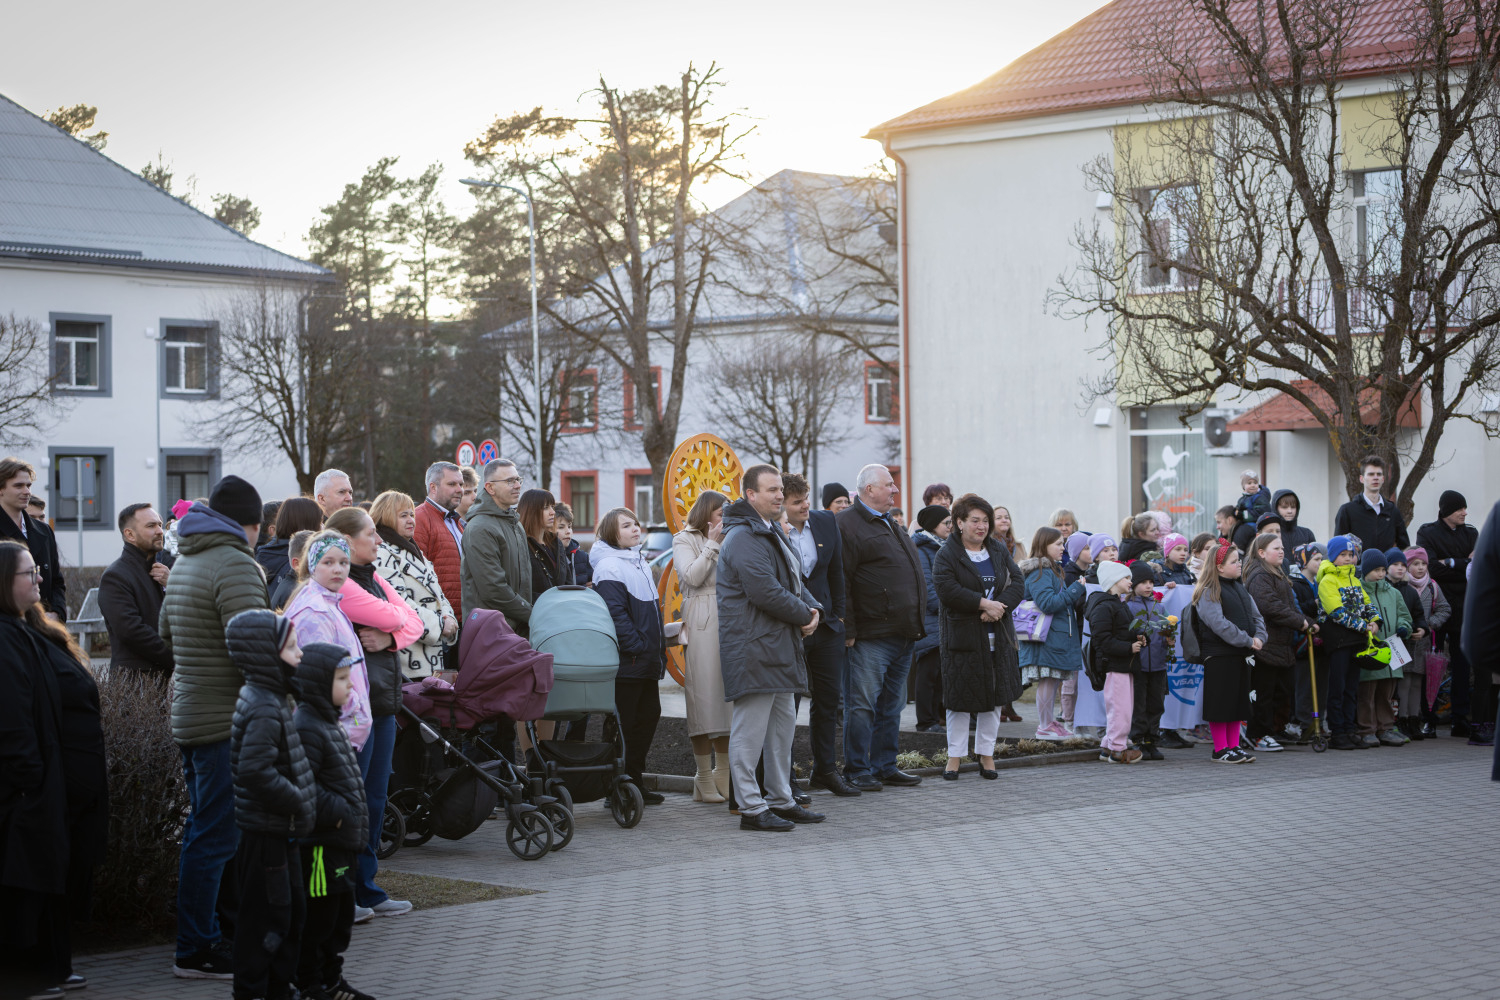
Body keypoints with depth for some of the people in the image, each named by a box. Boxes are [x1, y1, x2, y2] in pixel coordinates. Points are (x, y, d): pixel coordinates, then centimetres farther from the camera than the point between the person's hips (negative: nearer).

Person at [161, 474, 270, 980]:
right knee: (215, 837, -5)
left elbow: (166, 632, 29)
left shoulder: (184, 562, 15)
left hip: (189, 716, 10)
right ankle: (195, 952, -2)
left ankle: (205, 935, 27)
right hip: (227, 722, -10)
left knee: (204, 831, 18)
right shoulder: (236, 565, -15)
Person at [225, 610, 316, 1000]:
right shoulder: (264, 709, -22)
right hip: (266, 834, -10)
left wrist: (304, 802, 14)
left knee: (290, 913, 18)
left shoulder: (270, 699, 11)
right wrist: (299, 803, -19)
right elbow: (257, 773, -29)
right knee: (267, 916, -1)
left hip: (279, 833, 10)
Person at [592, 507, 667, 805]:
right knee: (623, 725, -4)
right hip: (627, 663, -10)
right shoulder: (609, 567, -12)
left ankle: (636, 784, 20)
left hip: (647, 661, 10)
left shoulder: (639, 562, 17)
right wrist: (638, 647, -20)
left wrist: (659, 649, 16)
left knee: (648, 717, 12)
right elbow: (616, 614, -20)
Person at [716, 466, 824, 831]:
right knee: (750, 729, -6)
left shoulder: (773, 533, 19)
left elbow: (793, 581, 24)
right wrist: (804, 614, -10)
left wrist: (812, 609, 4)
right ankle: (752, 808, -3)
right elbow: (765, 592, -22)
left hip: (779, 649, 11)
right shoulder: (743, 539, -16)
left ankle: (781, 800, 24)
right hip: (753, 647, -11)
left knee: (783, 724, 16)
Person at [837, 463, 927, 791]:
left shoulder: (890, 525, 20)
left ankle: (885, 766, 20)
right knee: (862, 704, -5)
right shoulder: (848, 524, -10)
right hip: (871, 636, -9)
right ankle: (857, 771, 0)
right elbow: (841, 582, -15)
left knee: (892, 705, 13)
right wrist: (848, 630, -18)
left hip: (903, 635, 9)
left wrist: (915, 623, 21)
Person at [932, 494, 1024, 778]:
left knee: (994, 694, 6)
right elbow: (947, 590, -17)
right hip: (962, 635, -4)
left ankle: (986, 754, 17)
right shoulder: (947, 554, -4)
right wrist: (984, 603, -19)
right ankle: (955, 755, 8)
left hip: (997, 635, 5)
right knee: (960, 696, -2)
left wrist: (1000, 607, -14)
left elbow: (1017, 584, 4)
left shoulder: (1000, 550, 11)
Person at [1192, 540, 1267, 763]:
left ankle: (1234, 746, 18)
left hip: (1241, 653, 8)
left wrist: (1259, 638, -6)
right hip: (1219, 655, -8)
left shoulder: (1240, 588, 15)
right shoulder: (1208, 592, -11)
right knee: (1221, 702, -3)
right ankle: (1221, 749, 3)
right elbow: (1219, 624, -21)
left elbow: (1256, 616, 14)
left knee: (1239, 701, 11)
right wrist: (1247, 641, -20)